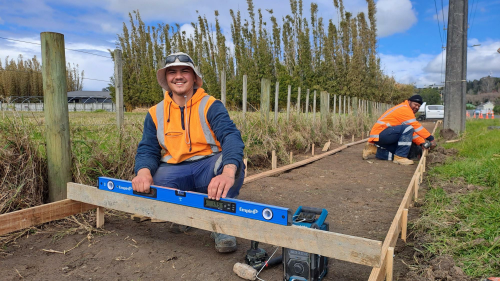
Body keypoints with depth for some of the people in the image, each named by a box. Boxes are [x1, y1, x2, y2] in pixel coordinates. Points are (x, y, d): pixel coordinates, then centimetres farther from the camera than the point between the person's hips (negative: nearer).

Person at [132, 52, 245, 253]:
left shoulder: (210, 106, -7)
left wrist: (228, 173, -46)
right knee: (145, 186, -27)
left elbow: (231, 136, -24)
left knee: (230, 161, -34)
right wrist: (144, 172, -28)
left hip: (208, 169, -3)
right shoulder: (155, 113, 5)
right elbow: (147, 149, -1)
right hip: (174, 171, 3)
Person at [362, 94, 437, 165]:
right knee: (408, 128, -24)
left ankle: (374, 150, 9)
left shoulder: (405, 111, 20)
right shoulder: (404, 108, -11)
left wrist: (422, 143, 3)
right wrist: (431, 138, -12)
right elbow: (416, 127, -16)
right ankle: (399, 157, -20)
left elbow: (412, 132, 15)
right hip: (379, 134, -11)